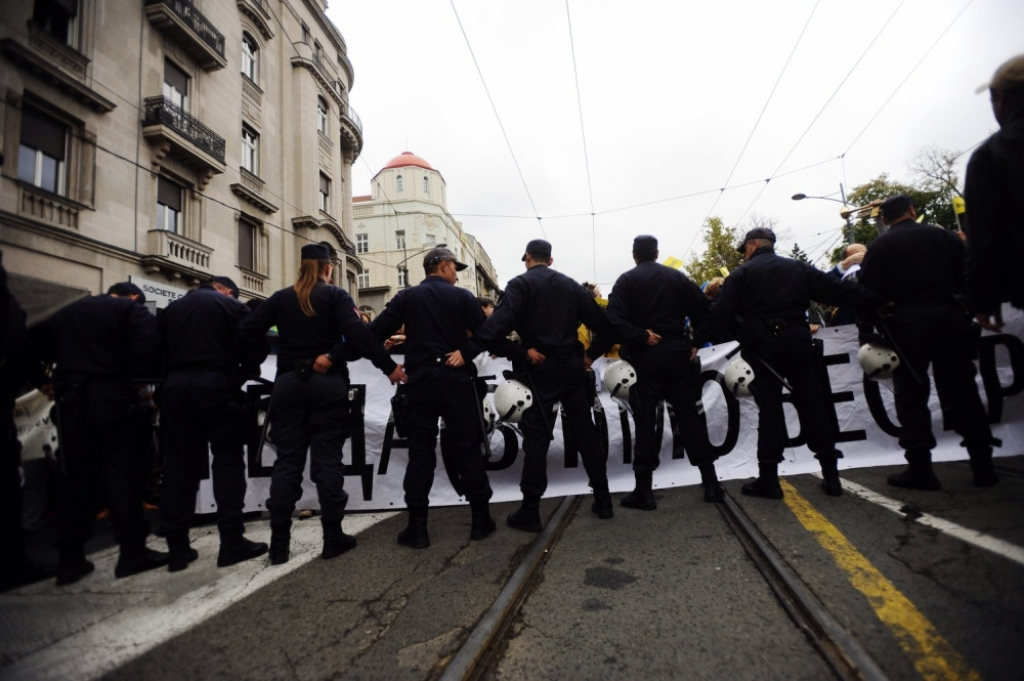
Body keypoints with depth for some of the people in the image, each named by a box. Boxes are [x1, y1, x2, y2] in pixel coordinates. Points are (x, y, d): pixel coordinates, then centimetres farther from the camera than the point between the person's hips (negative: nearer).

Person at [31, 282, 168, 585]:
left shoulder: (67, 312, 21)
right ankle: (132, 551, 0)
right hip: (112, 394, -5)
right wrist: (137, 378, 0)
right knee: (122, 471, -3)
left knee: (75, 475, 9)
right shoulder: (132, 310, 2)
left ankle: (69, 559, 11)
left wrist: (41, 378, 22)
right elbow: (148, 347, -14)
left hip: (71, 397, 5)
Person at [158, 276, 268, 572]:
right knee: (227, 460, 0)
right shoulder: (232, 306, 5)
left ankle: (178, 548, 10)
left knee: (178, 464, 7)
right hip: (216, 386, -4)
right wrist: (241, 376, 9)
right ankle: (232, 542, 0)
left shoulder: (171, 309, 20)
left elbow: (158, 351, 17)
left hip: (174, 387, 5)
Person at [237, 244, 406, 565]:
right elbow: (357, 333, -17)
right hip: (328, 384, -3)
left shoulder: (280, 298, 8)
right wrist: (389, 366, -16)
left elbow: (246, 331, 1)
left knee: (287, 461, 7)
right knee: (327, 459, 2)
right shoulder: (336, 296, -3)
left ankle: (279, 542, 11)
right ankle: (333, 537, 8)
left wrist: (257, 361, 13)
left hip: (288, 384, 3)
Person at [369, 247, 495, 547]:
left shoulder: (406, 297, 5)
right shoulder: (462, 296, 2)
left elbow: (377, 332, -3)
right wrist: (466, 353, -7)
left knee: (420, 450, 6)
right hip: (455, 377, -1)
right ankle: (480, 518, 13)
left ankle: (417, 527, 8)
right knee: (467, 447, 7)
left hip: (420, 379, 1)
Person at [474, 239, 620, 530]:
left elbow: (499, 325, -21)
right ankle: (602, 499, 21)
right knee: (586, 431, 13)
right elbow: (601, 322, 9)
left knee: (536, 437, 0)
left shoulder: (521, 284, -4)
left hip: (540, 367, -4)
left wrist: (518, 353, -15)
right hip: (572, 364, 5)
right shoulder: (571, 284, 12)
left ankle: (530, 511, 6)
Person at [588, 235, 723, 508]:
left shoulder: (626, 280, -1)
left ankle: (644, 490, 3)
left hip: (644, 356, -2)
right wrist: (697, 341, 12)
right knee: (689, 415, 9)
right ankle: (710, 481, 13)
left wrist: (592, 354, -13)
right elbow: (703, 309, 5)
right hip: (677, 353, 3)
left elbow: (613, 321, -13)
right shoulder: (677, 276, 10)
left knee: (645, 421, 1)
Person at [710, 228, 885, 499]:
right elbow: (839, 290, 13)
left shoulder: (741, 275, 3)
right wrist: (878, 304, 17)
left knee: (769, 409, 0)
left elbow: (721, 313, -10)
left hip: (761, 345, -3)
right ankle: (830, 474, 12)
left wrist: (716, 334, -4)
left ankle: (768, 478, 2)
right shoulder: (799, 268, 16)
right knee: (812, 404, 8)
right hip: (797, 341, 3)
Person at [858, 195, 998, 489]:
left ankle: (920, 468, -1)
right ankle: (983, 465, 15)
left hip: (906, 324, -3)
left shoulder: (879, 247, 2)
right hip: (949, 318, 3)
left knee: (911, 396, 1)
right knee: (962, 392, 9)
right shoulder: (944, 236, 11)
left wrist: (866, 334, -4)